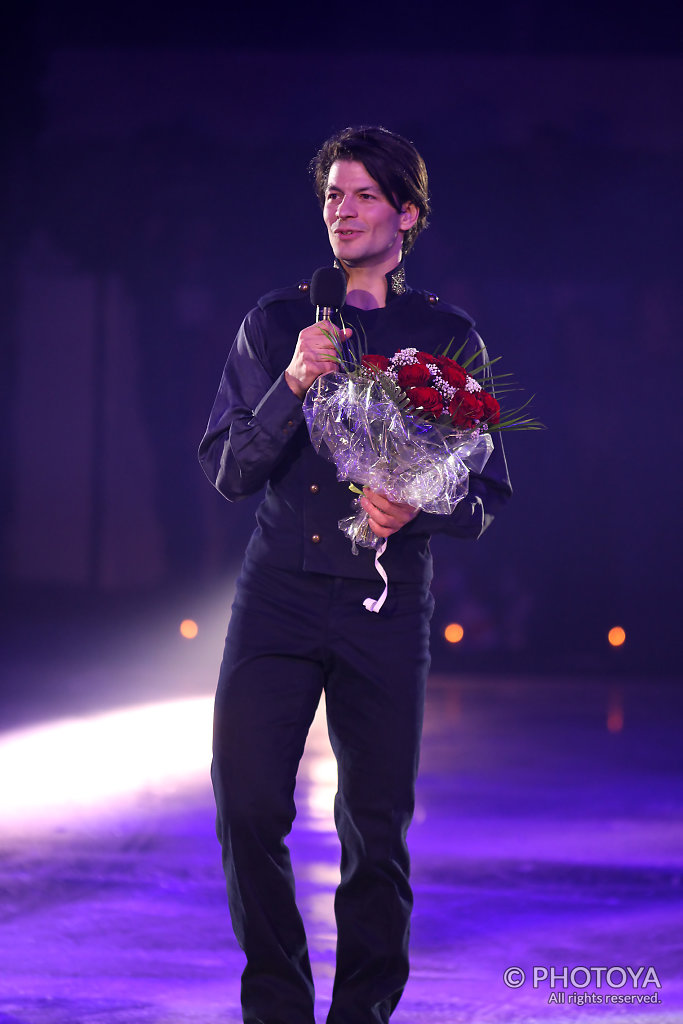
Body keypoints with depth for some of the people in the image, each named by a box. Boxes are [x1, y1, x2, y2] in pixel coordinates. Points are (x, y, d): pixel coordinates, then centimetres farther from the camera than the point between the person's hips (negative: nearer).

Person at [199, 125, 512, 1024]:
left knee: (377, 825, 0)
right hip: (279, 592, 1)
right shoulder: (274, 323, 10)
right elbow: (227, 470, 3)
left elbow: (487, 494, 7)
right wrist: (292, 385, -12)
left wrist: (414, 509, -14)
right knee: (248, 806, -8)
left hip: (386, 603, -1)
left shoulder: (449, 337, 7)